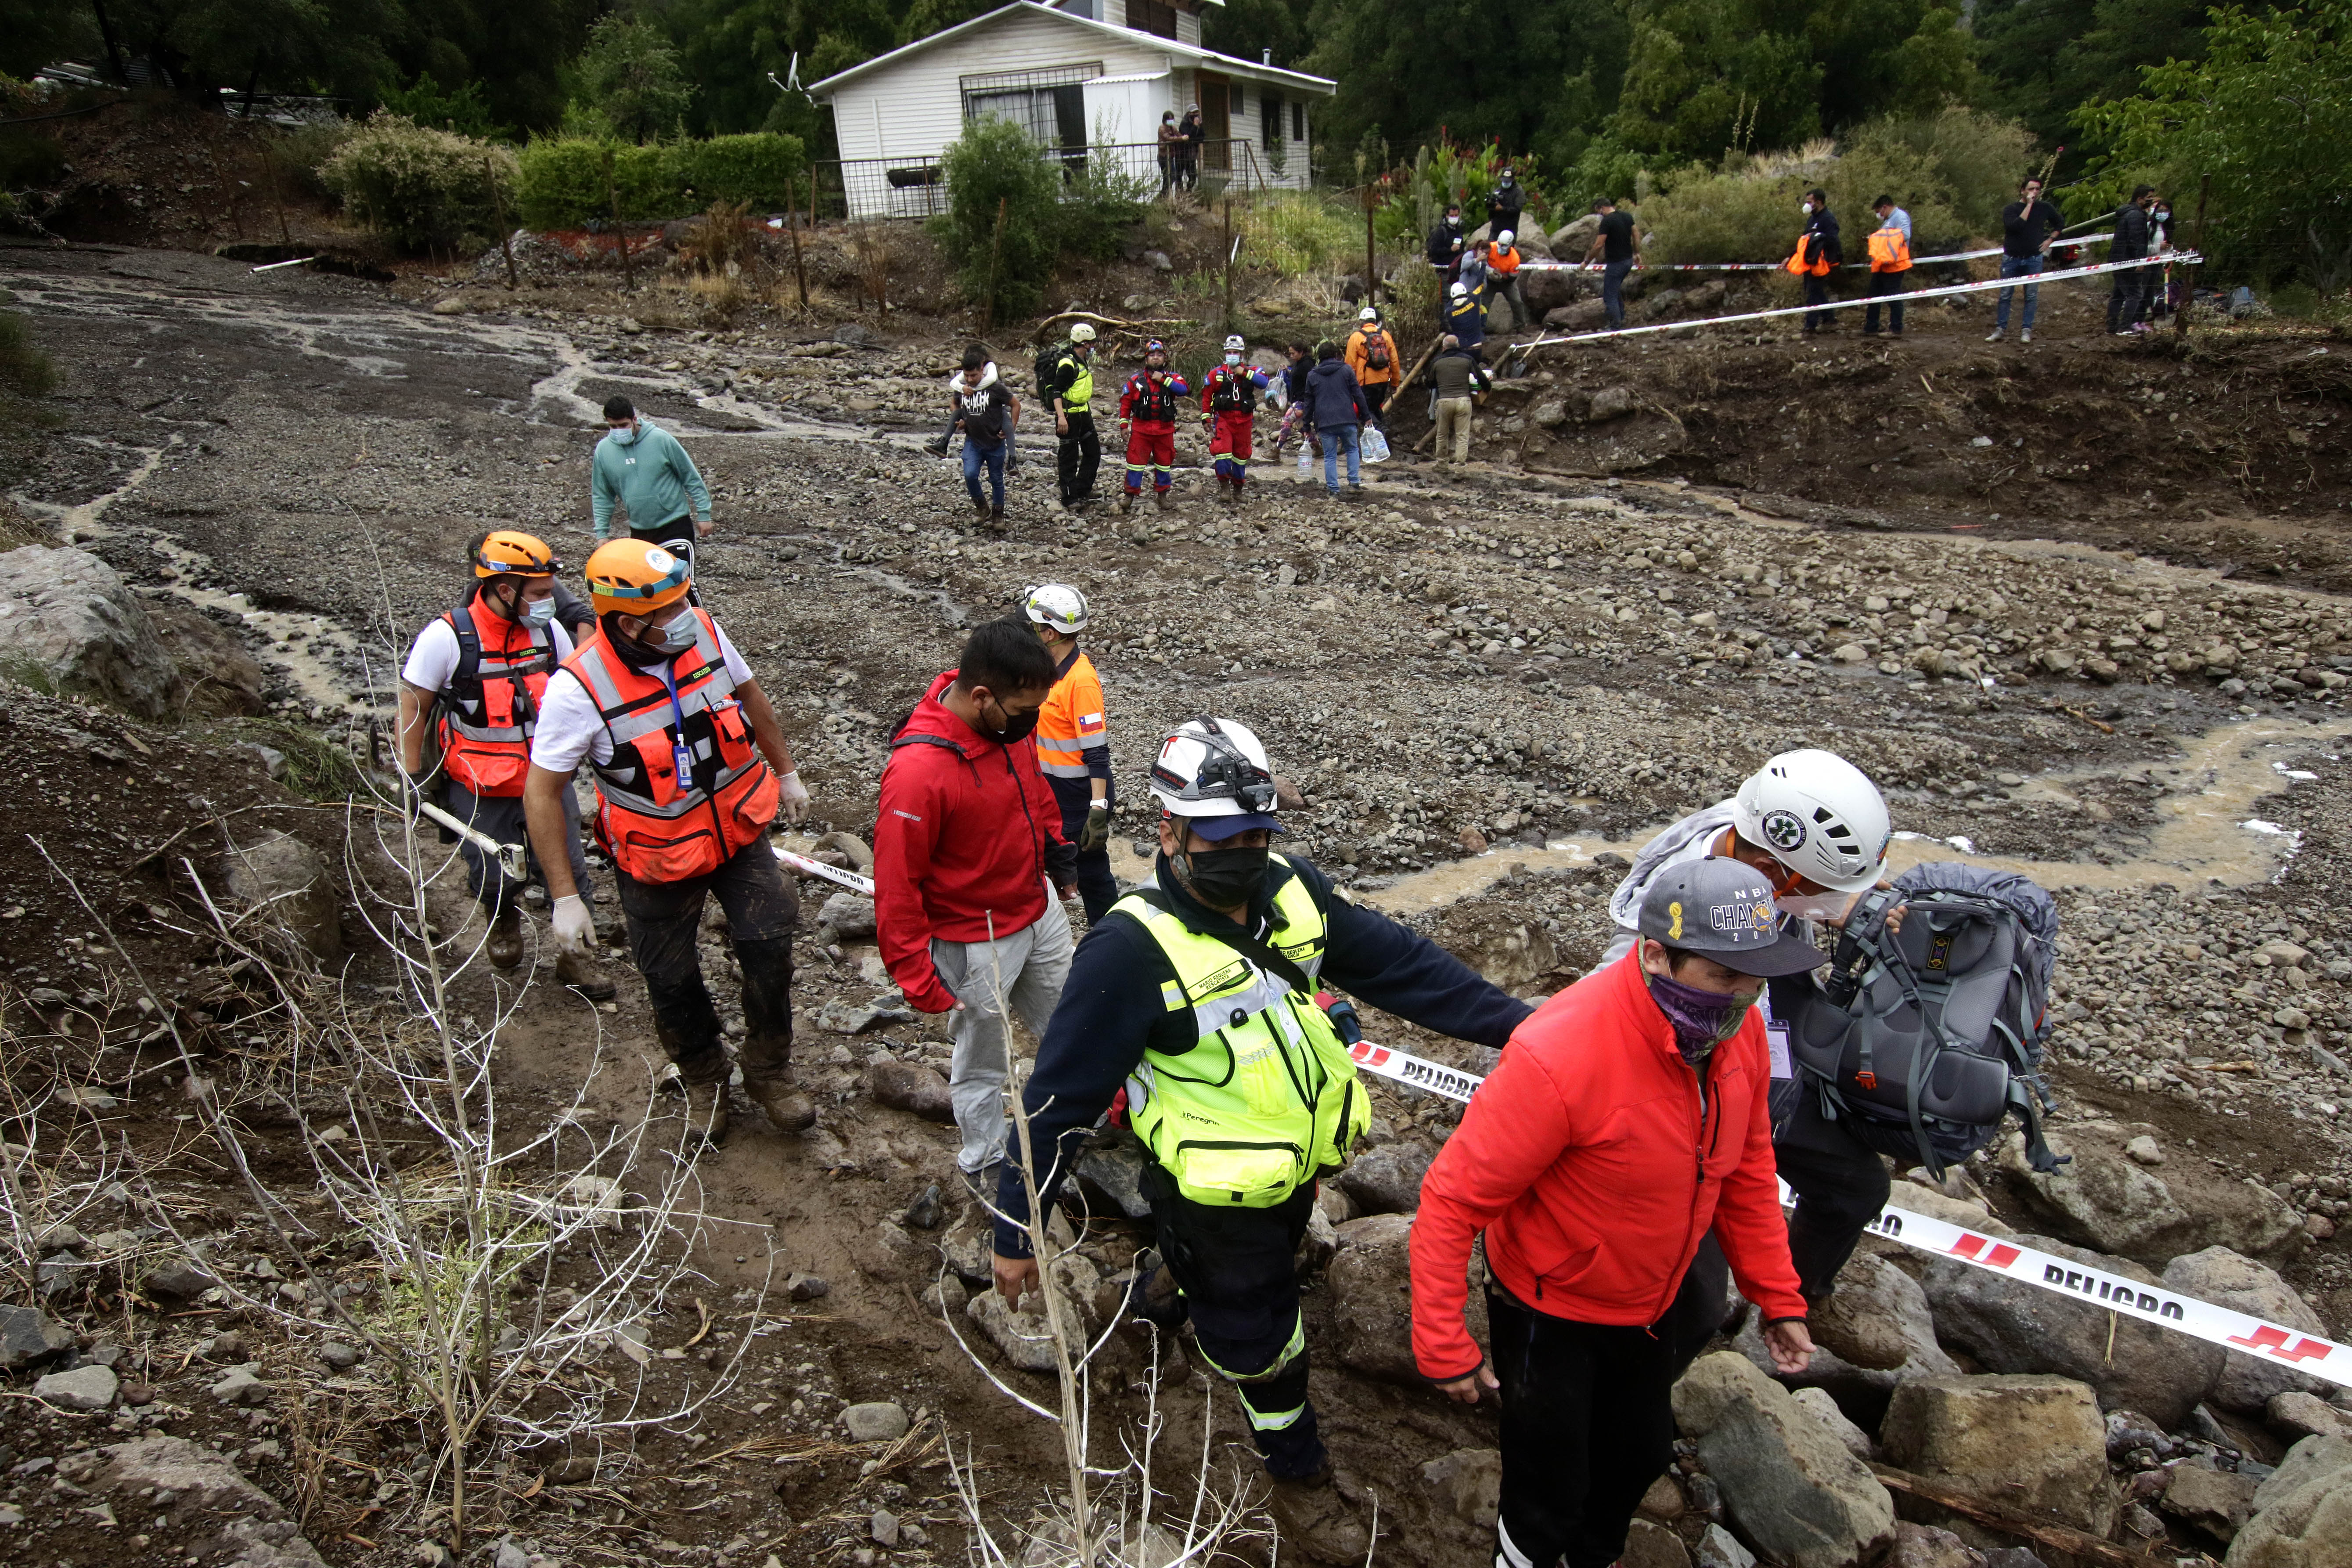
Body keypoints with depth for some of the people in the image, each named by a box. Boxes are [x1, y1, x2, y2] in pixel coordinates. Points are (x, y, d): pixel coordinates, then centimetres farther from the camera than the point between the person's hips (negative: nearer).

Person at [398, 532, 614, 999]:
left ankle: (574, 958, 24)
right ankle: (503, 918, 47)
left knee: (567, 873, 5)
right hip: (480, 791, -3)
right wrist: (414, 775, -5)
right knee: (495, 877, 12)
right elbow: (413, 705, -7)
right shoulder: (447, 637, -17)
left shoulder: (549, 630, -5)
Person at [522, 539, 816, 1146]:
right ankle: (704, 1081, 40)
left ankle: (770, 1073, 26)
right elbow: (542, 792, -17)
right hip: (656, 862, -3)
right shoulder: (579, 688, -25)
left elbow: (750, 697, 7)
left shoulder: (704, 632, -14)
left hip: (737, 830, 3)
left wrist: (786, 772, 17)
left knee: (770, 951, 1)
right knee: (672, 982, 12)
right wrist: (565, 897, -16)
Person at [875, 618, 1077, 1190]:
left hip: (1040, 908, 7)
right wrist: (918, 979, -19)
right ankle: (985, 1166, 39)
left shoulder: (1009, 723, -11)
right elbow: (896, 887, -25)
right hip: (978, 942, -7)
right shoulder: (917, 772, -34)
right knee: (983, 1061, 16)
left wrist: (1058, 850, 19)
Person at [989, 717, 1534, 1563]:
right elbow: (1061, 1095, -24)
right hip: (1215, 1194, -6)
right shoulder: (1132, 950, -29)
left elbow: (1398, 961, -2)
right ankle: (1299, 1476, 40)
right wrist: (1017, 1229, -19)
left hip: (1296, 1166, 6)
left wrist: (1515, 1022, -4)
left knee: (1240, 1270, 33)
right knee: (1262, 1340, 13)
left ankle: (1166, 1285, 66)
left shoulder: (1293, 892, -11)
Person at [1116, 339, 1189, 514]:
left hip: (1165, 429, 1)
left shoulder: (1172, 378, 3)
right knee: (1136, 461, -3)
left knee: (1164, 462, 9)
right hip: (1141, 429, -1)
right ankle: (1130, 495, 5)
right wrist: (1124, 424, 2)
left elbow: (1185, 390, -17)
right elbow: (1125, 401, 7)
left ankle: (1162, 495, 24)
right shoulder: (1136, 379, 3)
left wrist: (1163, 379, -20)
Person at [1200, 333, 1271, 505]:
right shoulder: (1217, 374, 5)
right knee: (1223, 450, -18)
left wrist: (1245, 373, -19)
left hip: (1244, 420, 1)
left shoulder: (1251, 371, 5)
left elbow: (1265, 382, -15)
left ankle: (1238, 489, 23)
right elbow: (1206, 396, 9)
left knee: (1242, 454, 9)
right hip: (1223, 418, -1)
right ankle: (1224, 485, -6)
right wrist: (1206, 418, 3)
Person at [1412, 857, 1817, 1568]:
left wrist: (1778, 1297, 7)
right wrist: (1443, 1345, -25)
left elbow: (1745, 1167, 3)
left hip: (1644, 1308, 7)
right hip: (1549, 1315, -6)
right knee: (1550, 1490, 11)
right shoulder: (1560, 1057, -38)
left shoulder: (1737, 1030, -15)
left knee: (1642, 1456, 27)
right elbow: (1452, 1200, -30)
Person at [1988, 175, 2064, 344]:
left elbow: (2060, 222, 22)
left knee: (2032, 296, 0)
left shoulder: (2045, 208, 5)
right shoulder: (2010, 209, -3)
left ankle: (2027, 330, 5)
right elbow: (2015, 226, -23)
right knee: (2005, 295, 1)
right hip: (2011, 258, -1)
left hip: (2034, 259, 1)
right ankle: (2001, 329, 8)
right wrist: (2029, 205, -20)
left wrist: (2050, 240, 8)